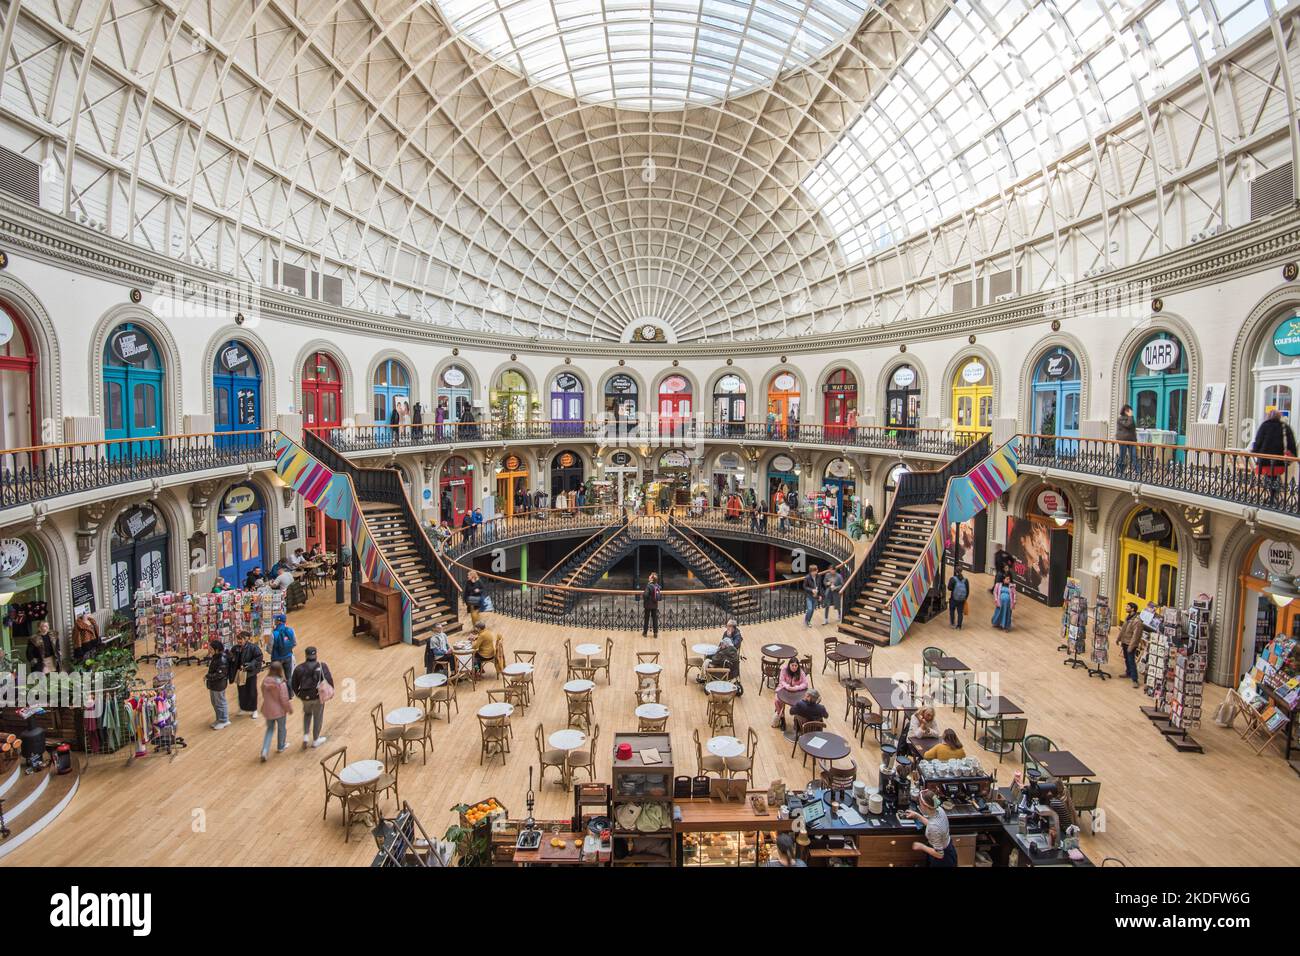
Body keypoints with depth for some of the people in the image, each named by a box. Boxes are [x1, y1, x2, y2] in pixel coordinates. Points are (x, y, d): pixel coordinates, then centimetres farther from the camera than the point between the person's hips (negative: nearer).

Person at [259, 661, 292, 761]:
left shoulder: (265, 681, -11)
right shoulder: (281, 684, -26)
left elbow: (264, 695, 4)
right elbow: (285, 699, -21)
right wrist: (290, 709, -4)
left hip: (267, 710, 4)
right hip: (280, 710, -4)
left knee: (270, 729, 21)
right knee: (282, 728, 21)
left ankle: (265, 751, 8)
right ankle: (281, 747, 40)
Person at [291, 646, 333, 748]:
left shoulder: (299, 668, -3)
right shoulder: (322, 666, -11)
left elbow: (294, 684, 3)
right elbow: (329, 680, -17)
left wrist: (298, 694, 20)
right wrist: (331, 691, -3)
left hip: (305, 696, 2)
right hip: (318, 696, -2)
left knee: (307, 713, 30)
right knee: (318, 717, 16)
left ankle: (306, 736, 17)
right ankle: (315, 740, 29)